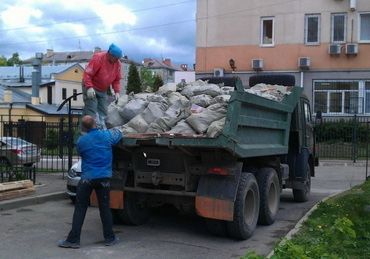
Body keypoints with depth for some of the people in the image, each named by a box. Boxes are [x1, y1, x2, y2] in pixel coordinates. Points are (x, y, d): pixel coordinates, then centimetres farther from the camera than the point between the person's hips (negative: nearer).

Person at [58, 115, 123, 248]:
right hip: (104, 178, 1)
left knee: (80, 209, 4)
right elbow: (119, 133, 18)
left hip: (87, 178, -1)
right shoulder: (106, 135, -3)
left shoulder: (81, 141, -4)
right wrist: (112, 129, 38)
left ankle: (73, 240, 5)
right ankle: (110, 238, 18)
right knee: (105, 208, 9)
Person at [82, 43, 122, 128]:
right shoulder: (98, 58, -20)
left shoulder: (117, 63, 0)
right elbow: (87, 73, -23)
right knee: (91, 110, -13)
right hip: (91, 89, -7)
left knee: (103, 111, 5)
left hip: (103, 91, 7)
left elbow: (116, 79, 8)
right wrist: (89, 87, -34)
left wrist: (117, 91, -7)